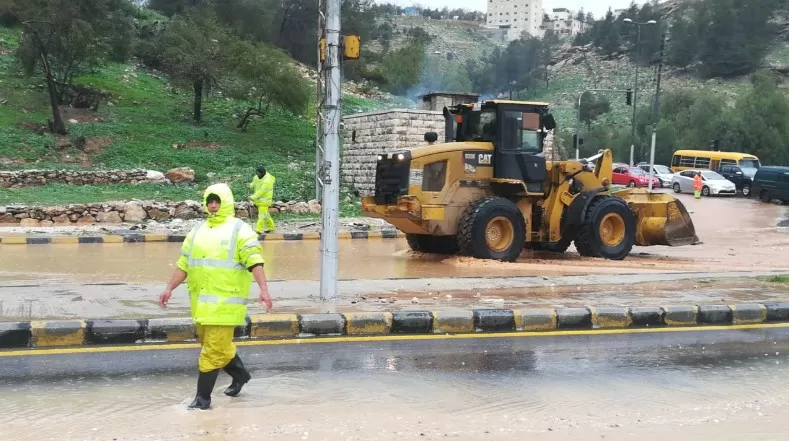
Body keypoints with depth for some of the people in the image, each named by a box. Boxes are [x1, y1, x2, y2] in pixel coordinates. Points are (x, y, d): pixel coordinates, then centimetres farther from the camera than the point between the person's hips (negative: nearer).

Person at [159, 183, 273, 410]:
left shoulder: (240, 230, -5)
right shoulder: (198, 230, 14)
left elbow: (254, 261, -14)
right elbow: (184, 263, 17)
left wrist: (263, 289, -25)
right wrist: (170, 288, 11)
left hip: (225, 300, -7)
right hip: (201, 300, 7)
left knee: (214, 348, -5)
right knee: (214, 343, 18)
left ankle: (203, 396, 4)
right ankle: (240, 374, 39)